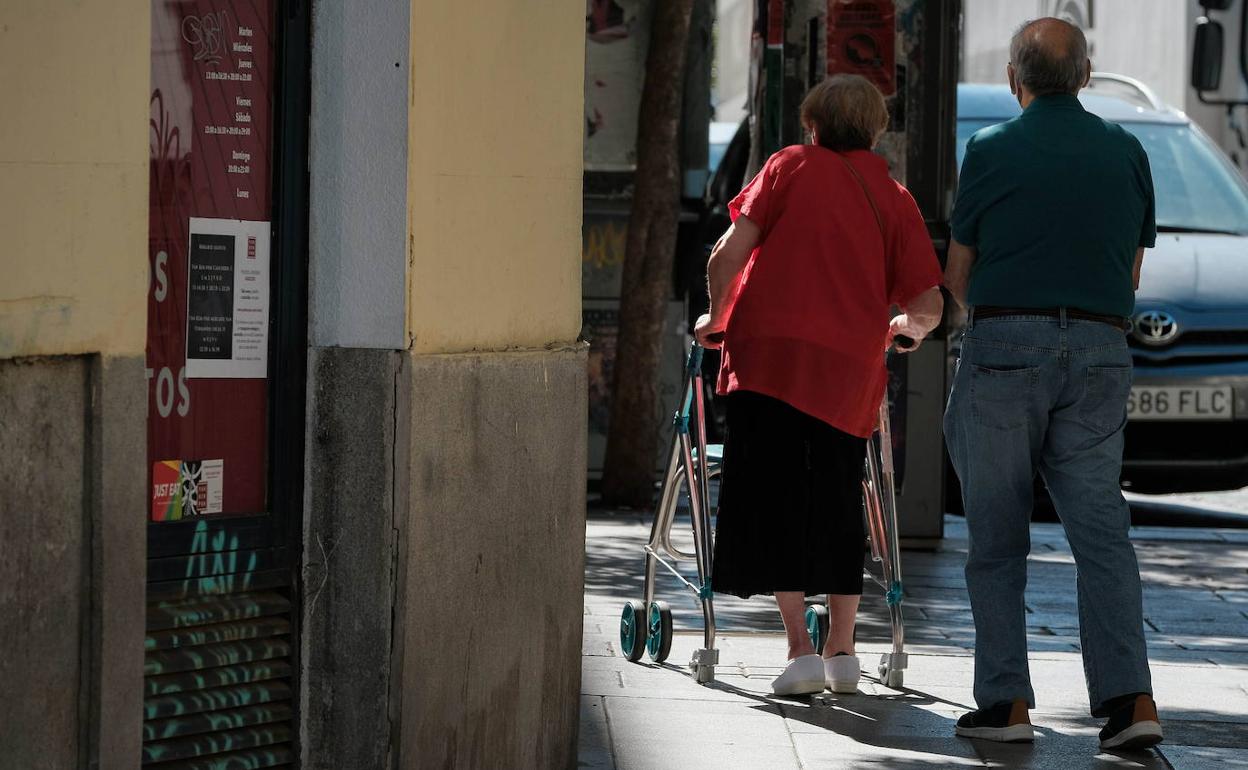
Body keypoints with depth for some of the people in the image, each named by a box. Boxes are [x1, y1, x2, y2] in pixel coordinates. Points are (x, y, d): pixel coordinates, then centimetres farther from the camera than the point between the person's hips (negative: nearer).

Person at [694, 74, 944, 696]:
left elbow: (728, 254, -3)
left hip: (771, 351, -3)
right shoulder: (896, 201, 12)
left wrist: (717, 318, 14)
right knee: (836, 505, 17)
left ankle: (800, 650, -10)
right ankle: (841, 652, 18)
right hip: (850, 366, 3)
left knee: (773, 500, -1)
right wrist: (906, 327, 27)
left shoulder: (792, 167, 6)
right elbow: (929, 304, 4)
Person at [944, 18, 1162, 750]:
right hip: (1100, 351, 3)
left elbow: (958, 275, 5)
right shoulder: (1127, 153, 7)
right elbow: (1132, 273, 14)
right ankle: (1131, 697, -13)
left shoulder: (992, 152, -3)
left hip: (1006, 343, -3)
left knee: (998, 534, 5)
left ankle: (1006, 701, 4)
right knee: (1101, 526, 1)